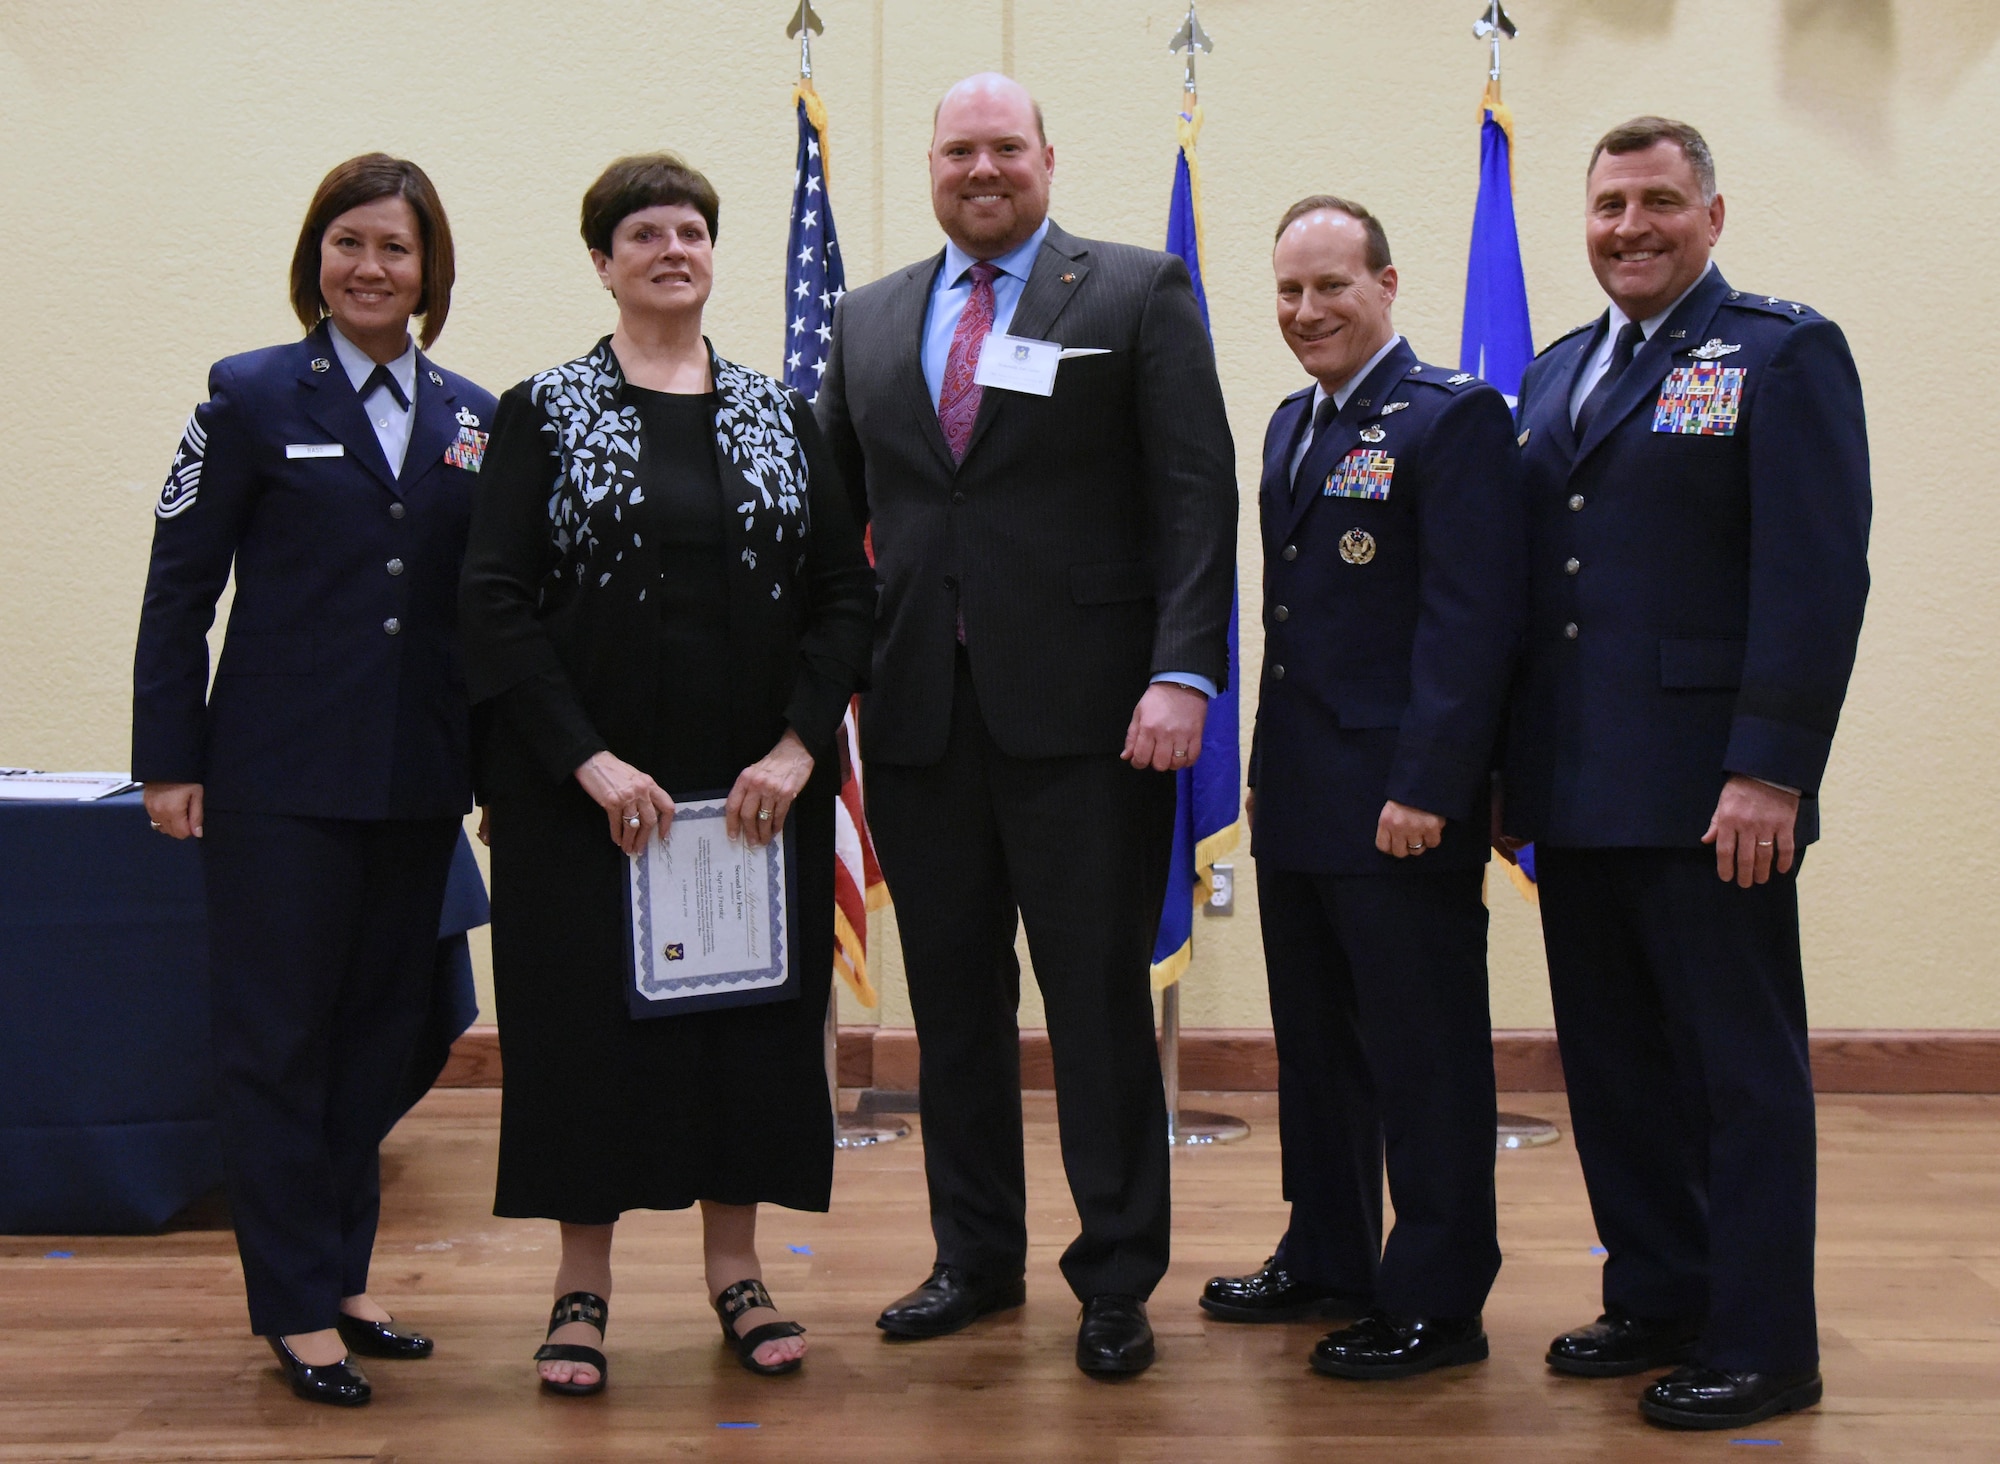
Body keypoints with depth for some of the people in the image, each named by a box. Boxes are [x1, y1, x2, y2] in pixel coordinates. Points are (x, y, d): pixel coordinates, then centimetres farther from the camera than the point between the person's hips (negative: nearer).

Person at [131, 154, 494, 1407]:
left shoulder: (472, 418, 9)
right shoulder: (253, 399, -1)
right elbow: (180, 590, -2)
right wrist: (169, 760, -6)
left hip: (420, 780, 4)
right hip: (283, 779, -4)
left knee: (382, 1028, 11)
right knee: (278, 1036, 1)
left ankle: (344, 1272, 24)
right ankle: (300, 1307, 10)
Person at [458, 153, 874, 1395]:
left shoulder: (780, 415, 8)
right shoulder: (544, 412, 1)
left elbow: (846, 593, 4)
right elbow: (497, 605, -6)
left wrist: (798, 746, -9)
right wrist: (590, 761, -14)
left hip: (759, 789, 2)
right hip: (589, 787, -2)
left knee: (753, 1007, 6)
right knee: (590, 1010, 2)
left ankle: (737, 1268, 20)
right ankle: (585, 1283, 15)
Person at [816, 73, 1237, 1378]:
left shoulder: (1140, 294, 2)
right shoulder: (869, 319, 15)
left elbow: (1197, 495, -5)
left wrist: (1182, 671, -16)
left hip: (1084, 716, -4)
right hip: (920, 716, 4)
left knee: (1100, 1001, 2)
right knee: (952, 999, 12)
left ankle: (1118, 1281, 14)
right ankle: (977, 1256, 26)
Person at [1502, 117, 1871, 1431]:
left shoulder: (1784, 352, -4)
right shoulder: (1558, 371, 17)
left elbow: (1818, 577, -12)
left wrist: (1768, 771, -19)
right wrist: (1515, 764, 11)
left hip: (1705, 793, -7)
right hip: (1577, 796, 7)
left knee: (1742, 1072, 2)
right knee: (1614, 1066, 12)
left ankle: (1762, 1346, 11)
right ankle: (1657, 1304, 25)